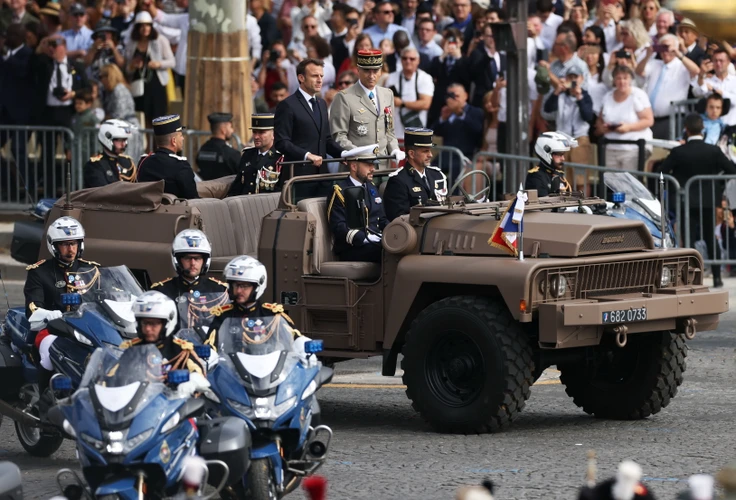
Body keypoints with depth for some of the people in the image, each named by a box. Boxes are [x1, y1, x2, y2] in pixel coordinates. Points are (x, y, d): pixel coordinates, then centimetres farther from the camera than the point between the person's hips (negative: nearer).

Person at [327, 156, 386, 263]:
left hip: (375, 243, 7)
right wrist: (367, 239, -24)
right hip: (351, 249, -7)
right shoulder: (340, 191, -1)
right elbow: (339, 228, -11)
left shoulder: (371, 187, 22)